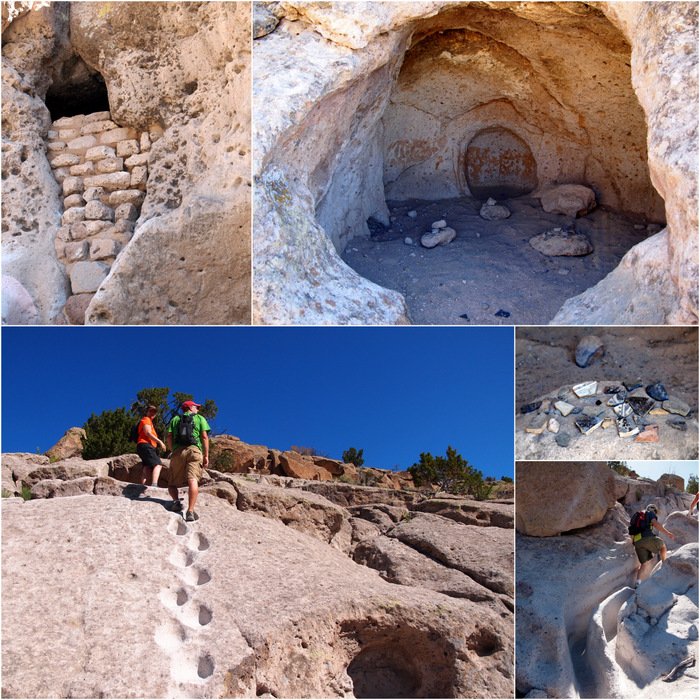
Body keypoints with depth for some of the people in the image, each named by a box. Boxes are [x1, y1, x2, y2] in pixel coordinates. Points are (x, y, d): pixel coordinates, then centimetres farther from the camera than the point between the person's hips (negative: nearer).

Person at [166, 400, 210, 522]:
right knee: (193, 480, -16)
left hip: (178, 451, 2)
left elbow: (169, 437, 12)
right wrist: (206, 456, 7)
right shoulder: (200, 418, 20)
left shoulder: (175, 419, 26)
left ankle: (176, 501, -16)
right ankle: (190, 512, -31)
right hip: (194, 450, -2)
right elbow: (204, 437, 8)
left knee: (172, 483, 13)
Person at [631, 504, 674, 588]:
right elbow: (655, 524, -6)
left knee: (644, 565, 11)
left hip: (637, 543, 6)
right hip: (647, 537, -6)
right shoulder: (650, 513, 15)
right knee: (662, 546, 24)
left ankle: (638, 582, -9)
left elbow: (631, 535, 30)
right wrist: (667, 533, -4)